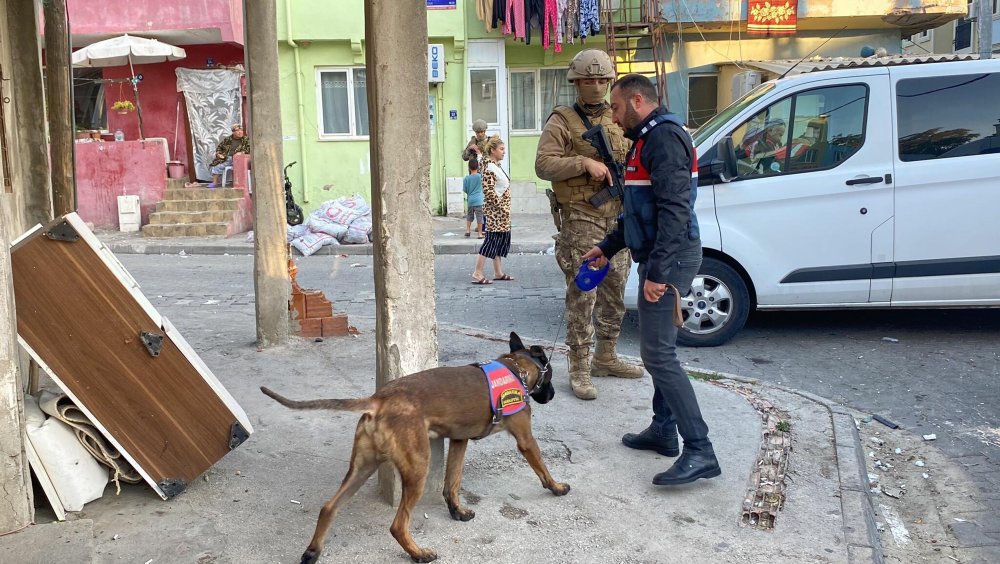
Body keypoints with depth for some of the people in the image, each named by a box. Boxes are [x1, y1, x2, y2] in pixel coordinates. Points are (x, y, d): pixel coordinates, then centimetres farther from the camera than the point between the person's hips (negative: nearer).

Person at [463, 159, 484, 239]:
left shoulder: (466, 179, -2)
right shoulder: (480, 176, -9)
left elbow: (465, 190, 4)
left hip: (470, 200, 3)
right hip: (478, 200, -3)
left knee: (469, 216, 18)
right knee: (479, 216, 0)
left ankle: (468, 230, 13)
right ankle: (480, 233, 1)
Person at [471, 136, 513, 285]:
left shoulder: (496, 166, 14)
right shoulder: (489, 168, -16)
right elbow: (488, 191, -23)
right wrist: (501, 206, -19)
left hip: (501, 211, 10)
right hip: (495, 210, -10)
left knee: (502, 239, 12)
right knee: (492, 239, -9)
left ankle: (498, 272, 18)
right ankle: (477, 273, -7)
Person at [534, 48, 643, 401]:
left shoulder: (618, 120, 17)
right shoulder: (561, 122, -2)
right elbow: (543, 164, -13)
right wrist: (585, 163, -22)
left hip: (617, 216, 7)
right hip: (580, 219, -7)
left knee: (614, 292, 13)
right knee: (582, 294, -8)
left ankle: (605, 358, 27)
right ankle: (579, 368, -2)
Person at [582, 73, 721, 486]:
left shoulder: (664, 136, -14)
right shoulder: (647, 138, 20)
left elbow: (674, 209, -24)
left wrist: (657, 272, -27)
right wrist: (608, 246, 27)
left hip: (670, 258, -11)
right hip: (657, 257, 11)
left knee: (658, 353, -13)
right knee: (658, 347, 16)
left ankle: (700, 451, -10)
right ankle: (663, 430, 26)